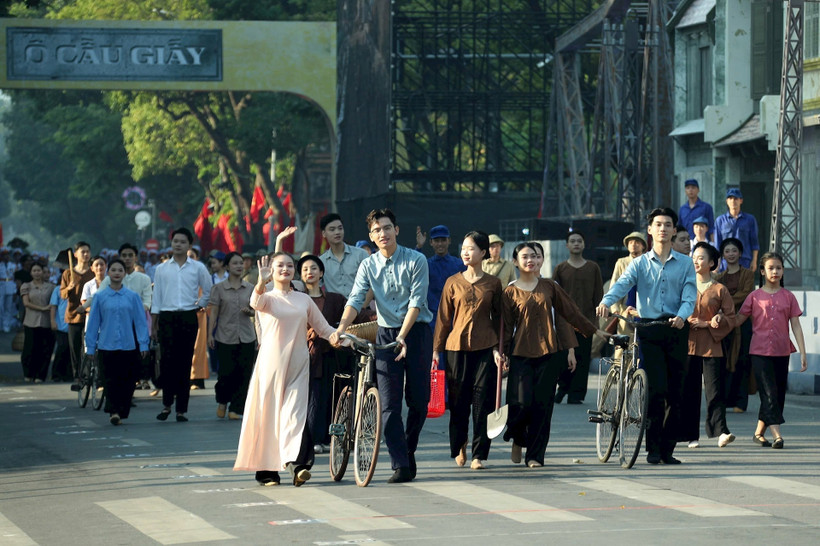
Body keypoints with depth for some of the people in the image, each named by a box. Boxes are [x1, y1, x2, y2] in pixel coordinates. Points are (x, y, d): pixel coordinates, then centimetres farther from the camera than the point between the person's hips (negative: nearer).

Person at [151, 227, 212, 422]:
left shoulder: (198, 268, 7)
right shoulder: (162, 269, 9)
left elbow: (209, 291, 19)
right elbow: (156, 298, 8)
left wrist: (199, 304, 6)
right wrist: (153, 325, 5)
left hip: (188, 318, 0)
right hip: (167, 317, 0)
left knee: (184, 363, 0)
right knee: (167, 360, -10)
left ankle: (181, 409, 3)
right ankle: (167, 404, 1)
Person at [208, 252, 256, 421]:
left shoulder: (250, 288, 9)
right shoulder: (219, 288, 1)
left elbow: (256, 310, 14)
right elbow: (213, 312, 0)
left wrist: (249, 311, -8)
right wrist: (210, 334, -5)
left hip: (246, 337, 2)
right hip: (226, 336, -2)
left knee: (243, 373, -2)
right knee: (227, 372, -6)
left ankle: (236, 409, 6)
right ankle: (222, 402, 22)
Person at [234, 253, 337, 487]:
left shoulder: (304, 300, 14)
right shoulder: (268, 298, 4)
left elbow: (323, 327, 17)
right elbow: (256, 302, -20)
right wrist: (261, 282, -40)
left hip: (298, 365, 2)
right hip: (271, 362, -2)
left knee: (296, 413, -12)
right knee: (269, 414, 1)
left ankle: (297, 464, -25)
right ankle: (267, 470, 9)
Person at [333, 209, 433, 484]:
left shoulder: (416, 261, -6)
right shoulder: (368, 266, 3)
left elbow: (416, 301, -12)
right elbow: (355, 300, -7)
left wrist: (403, 336, -23)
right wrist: (341, 328, -25)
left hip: (416, 331, -2)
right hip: (386, 334, 2)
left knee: (419, 400, 1)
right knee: (389, 403, -6)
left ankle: (409, 449, 25)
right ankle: (401, 465, -7)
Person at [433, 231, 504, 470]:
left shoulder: (493, 283, 6)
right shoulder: (453, 283, 5)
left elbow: (498, 318, 10)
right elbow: (443, 318, 7)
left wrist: (498, 349, 1)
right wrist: (436, 350, 3)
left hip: (485, 348, 0)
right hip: (457, 346, 0)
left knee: (483, 401, -4)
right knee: (458, 400, 3)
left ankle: (479, 454, 2)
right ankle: (459, 448, 25)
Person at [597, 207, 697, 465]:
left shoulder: (685, 263, 10)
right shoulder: (640, 263, 9)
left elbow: (690, 295, -2)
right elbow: (623, 283, -9)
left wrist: (682, 316, -23)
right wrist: (606, 301, -30)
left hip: (676, 329, 1)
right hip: (648, 330, -1)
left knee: (674, 392, 1)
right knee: (656, 388, -12)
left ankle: (667, 449, 8)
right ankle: (653, 448, -6)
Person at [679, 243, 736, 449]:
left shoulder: (720, 290, 6)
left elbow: (730, 318, 3)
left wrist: (707, 323, -10)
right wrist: (684, 322, -8)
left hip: (711, 346, -2)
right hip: (687, 345, 2)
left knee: (715, 389, -11)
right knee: (688, 391, 1)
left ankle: (721, 432, -17)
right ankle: (690, 435, 7)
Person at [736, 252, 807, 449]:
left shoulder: (788, 297, 5)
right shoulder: (755, 296, 1)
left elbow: (796, 325, 4)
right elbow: (737, 320, 5)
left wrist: (803, 352, -1)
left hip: (781, 352, 3)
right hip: (760, 352, -3)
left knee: (779, 394, 7)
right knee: (769, 392, -11)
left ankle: (759, 432, 20)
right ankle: (777, 434, -16)